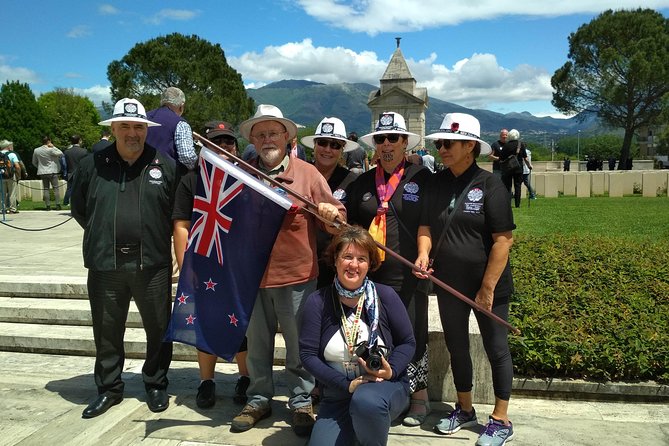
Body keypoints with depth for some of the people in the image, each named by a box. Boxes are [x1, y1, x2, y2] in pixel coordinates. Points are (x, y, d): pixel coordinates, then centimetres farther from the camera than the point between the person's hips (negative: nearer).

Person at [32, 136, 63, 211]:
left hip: (42, 172, 5)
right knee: (56, 188, 0)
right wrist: (53, 147, -4)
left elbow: (34, 162, 14)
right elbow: (61, 154, -7)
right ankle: (58, 205, -6)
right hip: (52, 172, -5)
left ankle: (48, 206, 3)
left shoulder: (36, 150, 5)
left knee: (45, 189, 6)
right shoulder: (50, 150, -13)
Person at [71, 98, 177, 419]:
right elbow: (79, 209, 14)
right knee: (107, 331, 12)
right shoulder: (92, 165, 3)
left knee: (158, 328, 9)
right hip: (105, 265, 1)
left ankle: (156, 384, 28)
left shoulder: (165, 165, 1)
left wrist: (157, 236, 6)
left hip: (152, 264, -1)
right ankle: (109, 388, 29)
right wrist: (104, 236, 12)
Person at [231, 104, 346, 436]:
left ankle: (301, 403, 24)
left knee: (299, 345, 7)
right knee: (257, 343, 15)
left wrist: (331, 215, -21)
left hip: (296, 275, -2)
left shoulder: (307, 173, 1)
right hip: (251, 274, 2)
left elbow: (336, 222, -1)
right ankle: (258, 400, 31)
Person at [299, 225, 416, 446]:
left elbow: (408, 342, 1)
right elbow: (308, 354, -7)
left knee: (366, 401, -36)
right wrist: (347, 384, -15)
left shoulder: (385, 295, -6)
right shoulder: (317, 301, -6)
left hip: (386, 386, -2)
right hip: (337, 395, 2)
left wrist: (391, 370, -18)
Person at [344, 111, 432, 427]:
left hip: (409, 276, -4)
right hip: (371, 274, 4)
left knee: (411, 337, 6)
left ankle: (419, 398, 25)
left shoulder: (421, 177, -2)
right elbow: (349, 223, 17)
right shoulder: (363, 183, 12)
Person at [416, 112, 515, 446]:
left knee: (496, 350, 8)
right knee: (456, 346, 18)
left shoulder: (489, 184, -14)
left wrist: (487, 289, -18)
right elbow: (426, 226, 9)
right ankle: (464, 409, 37)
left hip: (486, 285, -6)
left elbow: (503, 239, -16)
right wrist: (423, 253, -12)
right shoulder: (436, 183, 3)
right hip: (448, 283, 6)